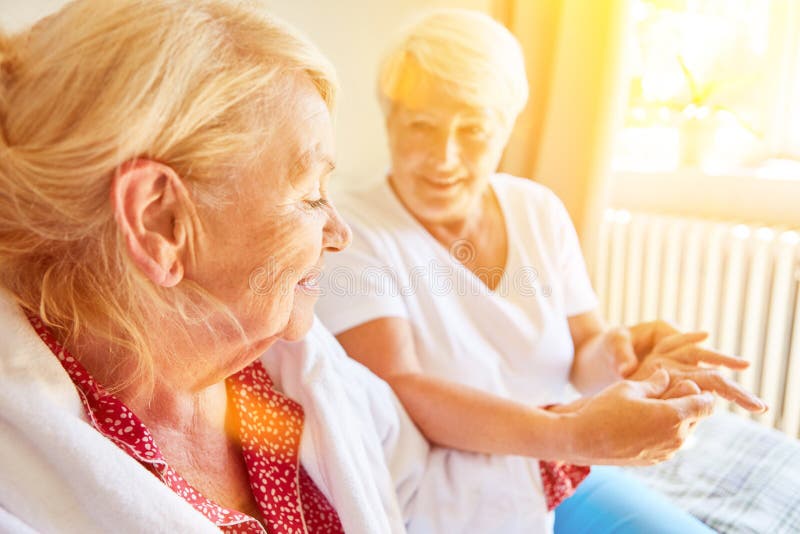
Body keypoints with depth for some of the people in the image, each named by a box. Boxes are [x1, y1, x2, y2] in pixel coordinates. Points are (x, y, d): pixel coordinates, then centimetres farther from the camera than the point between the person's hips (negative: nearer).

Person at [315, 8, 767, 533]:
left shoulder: (541, 211, -3)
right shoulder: (350, 233, -19)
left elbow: (581, 353, -2)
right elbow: (396, 389, -29)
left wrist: (612, 354, -25)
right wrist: (569, 436, -40)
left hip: (563, 484, 4)